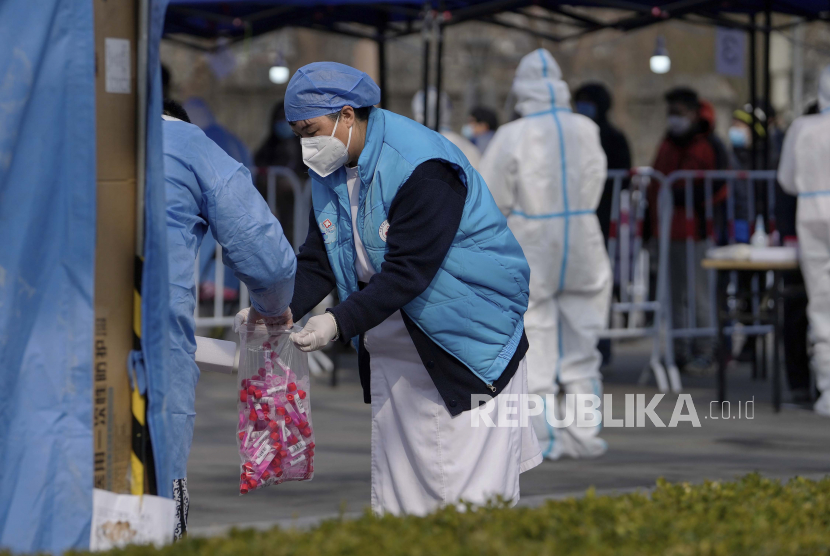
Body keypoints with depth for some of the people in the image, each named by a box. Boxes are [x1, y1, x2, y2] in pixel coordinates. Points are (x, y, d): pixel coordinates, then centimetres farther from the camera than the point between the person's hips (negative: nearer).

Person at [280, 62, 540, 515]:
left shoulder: (422, 168, -23)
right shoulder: (329, 172, 4)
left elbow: (408, 270, -28)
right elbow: (317, 261, 4)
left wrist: (340, 322, -35)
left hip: (471, 342, -8)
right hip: (394, 349, 8)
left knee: (473, 495, -8)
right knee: (398, 490, 9)